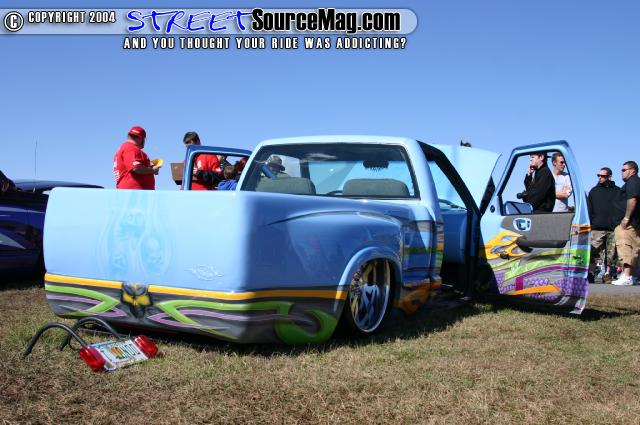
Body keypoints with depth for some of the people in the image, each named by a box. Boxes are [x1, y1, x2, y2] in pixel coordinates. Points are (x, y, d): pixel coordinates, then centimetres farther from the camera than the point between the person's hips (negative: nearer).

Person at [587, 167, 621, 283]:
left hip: (613, 229, 0)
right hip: (597, 229, 0)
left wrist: (619, 223, -1)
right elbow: (588, 209, 12)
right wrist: (590, 223, 1)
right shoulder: (594, 191, 13)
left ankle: (607, 273, 13)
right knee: (593, 252, -8)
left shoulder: (617, 191, 9)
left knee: (611, 253, 4)